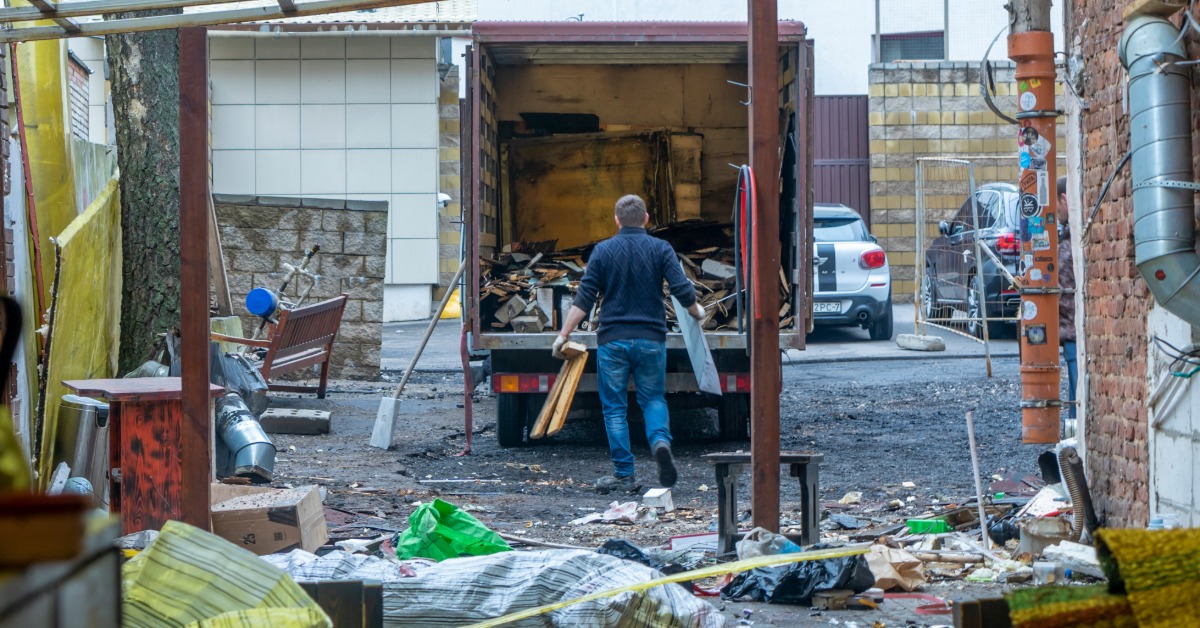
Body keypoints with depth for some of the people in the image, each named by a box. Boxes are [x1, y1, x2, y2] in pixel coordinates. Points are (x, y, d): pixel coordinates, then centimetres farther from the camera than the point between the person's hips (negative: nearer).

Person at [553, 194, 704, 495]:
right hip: (651, 339, 1)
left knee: (614, 407, 7)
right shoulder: (660, 249, 0)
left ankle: (625, 474, 6)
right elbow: (683, 290, -4)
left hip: (613, 340, -1)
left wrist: (563, 334, 2)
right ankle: (660, 440, -14)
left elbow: (583, 299, -3)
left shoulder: (603, 251, 0)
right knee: (653, 399, 15)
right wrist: (696, 312, 17)